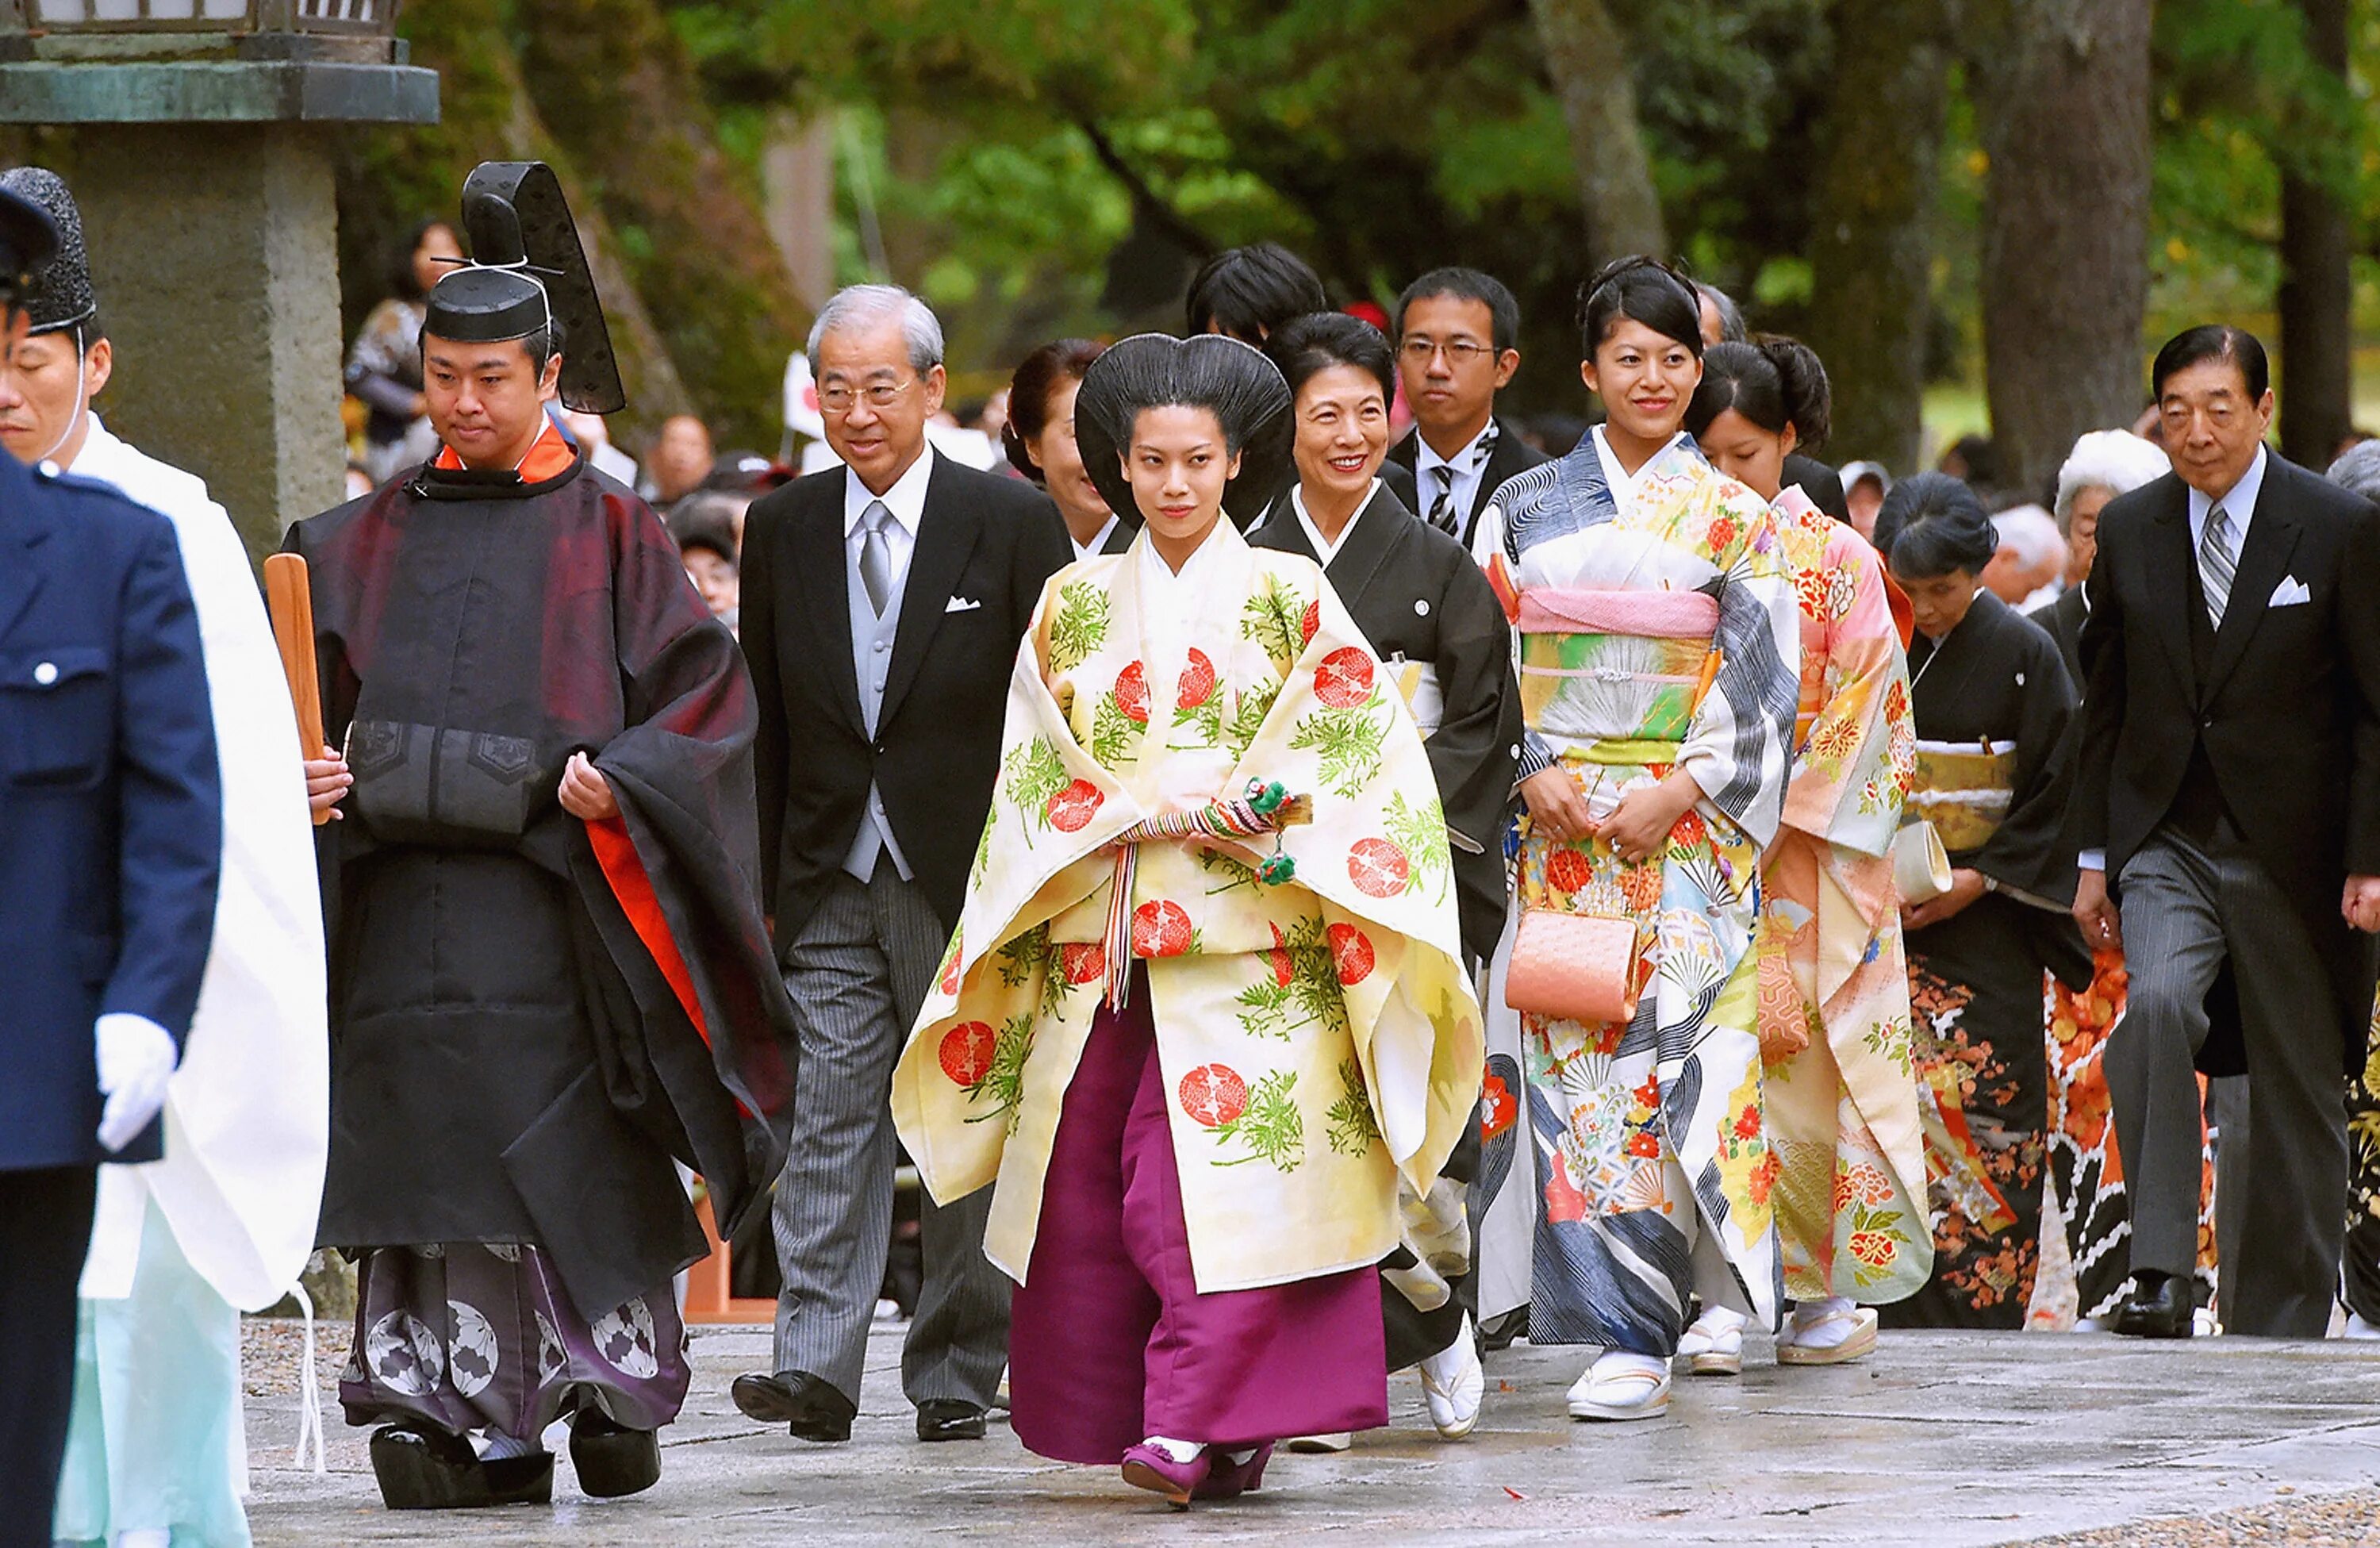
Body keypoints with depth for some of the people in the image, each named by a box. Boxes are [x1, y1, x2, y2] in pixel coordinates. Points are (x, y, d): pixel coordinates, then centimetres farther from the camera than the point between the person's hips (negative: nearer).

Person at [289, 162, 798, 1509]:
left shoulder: (611, 534, 6)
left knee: (582, 1167, -4)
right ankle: (481, 1426, -4)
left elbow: (708, 691, 1)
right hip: (407, 912, 3)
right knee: (436, 1145, -5)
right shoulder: (370, 541, 15)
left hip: (556, 904, -3)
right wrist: (311, 779, -6)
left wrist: (615, 780, -15)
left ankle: (622, 1395, 10)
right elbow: (310, 702, 15)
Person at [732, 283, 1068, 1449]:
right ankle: (817, 1368, -11)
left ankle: (957, 1373, 11)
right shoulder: (783, 529, 7)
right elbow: (765, 724, 11)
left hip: (970, 874, -2)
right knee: (831, 1112, -6)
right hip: (831, 876, 2)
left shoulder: (1011, 522, -3)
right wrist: (765, 885, 5)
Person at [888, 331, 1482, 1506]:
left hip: (1244, 939, -3)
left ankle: (1206, 1426, -19)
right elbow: (1044, 776, 8)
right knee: (1094, 1184, -2)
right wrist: (1179, 807, -9)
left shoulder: (1288, 598, 5)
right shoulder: (1077, 605, 13)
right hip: (1101, 947, 3)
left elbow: (1347, 759, -1)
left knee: (1222, 1176, -14)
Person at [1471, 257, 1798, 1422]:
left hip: (1687, 838, -2)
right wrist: (1532, 775, -8)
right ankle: (1618, 1328, 3)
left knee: (1667, 1056, -11)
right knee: (1572, 1060, -3)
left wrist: (1679, 790, -11)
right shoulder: (1524, 508, 10)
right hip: (1556, 833, 2)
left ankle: (1636, 1339, -11)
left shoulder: (1735, 521, 5)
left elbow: (1762, 684, 1)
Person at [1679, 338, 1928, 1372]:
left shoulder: (1839, 560, 0)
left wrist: (1786, 820, -10)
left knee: (1813, 1054, -3)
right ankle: (1727, 1296, -9)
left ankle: (1832, 1289, 6)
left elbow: (1863, 708, -3)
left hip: (1810, 851, -2)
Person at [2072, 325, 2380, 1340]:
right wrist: (2095, 855, 9)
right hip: (2166, 838, 1)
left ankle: (2282, 1325, 17)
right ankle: (2160, 1274, -26)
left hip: (2292, 847, -1)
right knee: (2157, 1003, -27)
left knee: (2299, 1090, 5)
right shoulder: (2129, 531, 6)